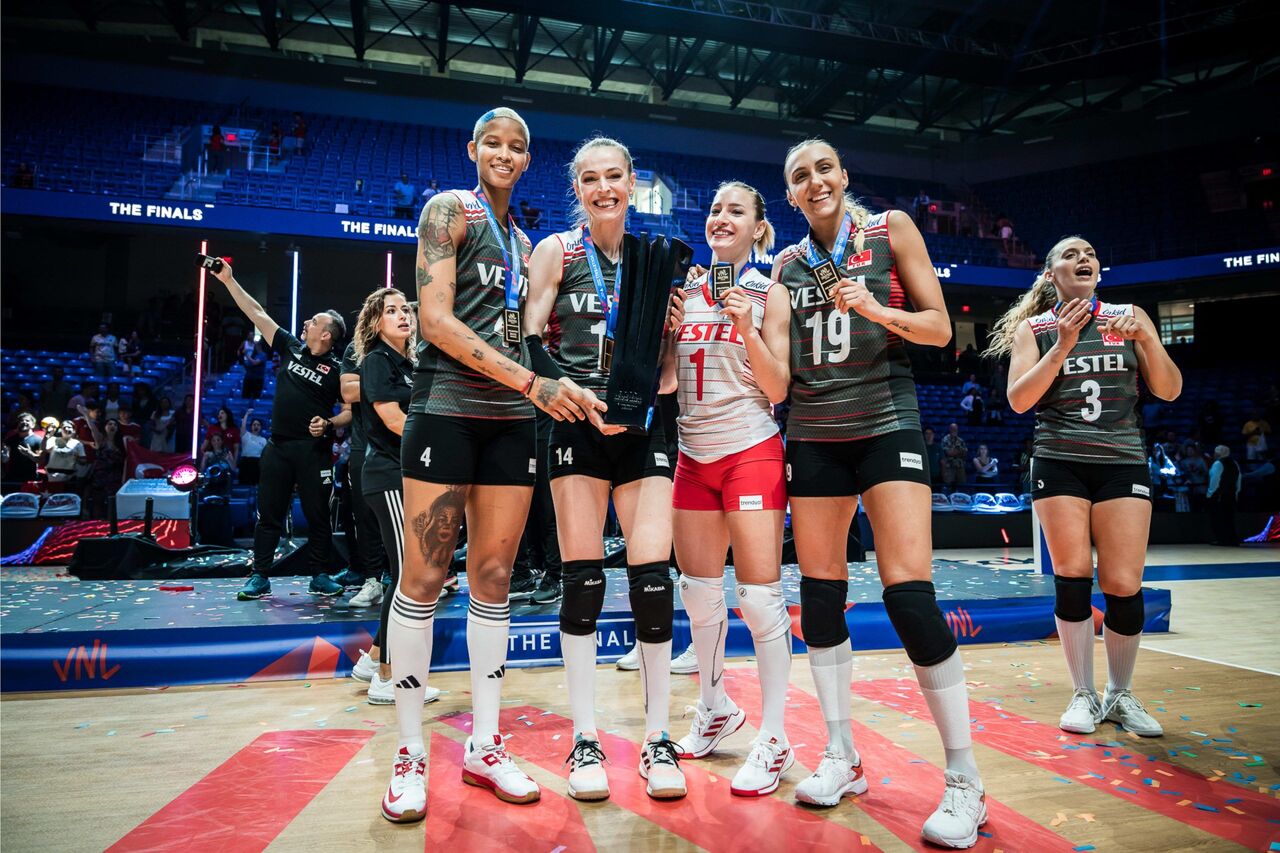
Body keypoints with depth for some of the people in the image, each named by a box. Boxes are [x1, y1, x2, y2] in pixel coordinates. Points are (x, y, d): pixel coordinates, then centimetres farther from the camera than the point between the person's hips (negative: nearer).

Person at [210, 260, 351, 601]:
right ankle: (259, 577, 13)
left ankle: (320, 577, 12)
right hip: (278, 446, 4)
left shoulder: (336, 369, -3)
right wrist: (228, 280, 11)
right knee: (268, 514, 6)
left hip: (314, 449, -4)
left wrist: (329, 424, -19)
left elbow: (351, 410, -2)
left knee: (317, 515, 2)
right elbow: (256, 313, 11)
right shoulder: (290, 347, 8)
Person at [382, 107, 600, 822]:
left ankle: (485, 746, 16)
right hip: (447, 407, -5)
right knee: (425, 577, -4)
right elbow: (435, 317, -11)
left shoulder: (524, 240, 20)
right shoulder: (449, 209, 2)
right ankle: (411, 753, 10)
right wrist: (533, 383, -17)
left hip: (513, 418, 6)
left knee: (495, 577, 6)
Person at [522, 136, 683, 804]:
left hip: (644, 427, 2)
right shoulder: (556, 251, 5)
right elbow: (530, 341, -1)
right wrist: (577, 394, -15)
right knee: (581, 580, -1)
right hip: (578, 426, -2)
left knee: (653, 578, -6)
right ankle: (585, 739, 13)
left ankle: (657, 738, 9)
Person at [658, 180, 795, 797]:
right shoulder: (685, 289, 11)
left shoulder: (769, 293, 1)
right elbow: (665, 381, 10)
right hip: (694, 452, 5)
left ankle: (774, 739, 7)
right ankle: (715, 708, 31)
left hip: (750, 451, -4)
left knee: (760, 594, -6)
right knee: (699, 591, 10)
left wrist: (746, 325, -14)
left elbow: (778, 388, -4)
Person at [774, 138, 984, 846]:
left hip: (885, 424, -4)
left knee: (909, 594, -14)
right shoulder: (788, 262, 13)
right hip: (813, 434, 4)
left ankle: (965, 782, -1)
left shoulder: (891, 230, 4)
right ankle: (841, 758, 18)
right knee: (820, 592, 3)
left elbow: (940, 328, 0)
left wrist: (879, 309, -17)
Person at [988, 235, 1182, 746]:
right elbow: (1019, 401, -7)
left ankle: (1121, 695, 18)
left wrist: (1146, 337, -12)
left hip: (1122, 462, 1)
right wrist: (1062, 345, -15)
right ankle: (1083, 696, 12)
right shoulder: (1034, 328, 5)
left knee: (1123, 587, -3)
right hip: (1059, 464, -1)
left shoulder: (1129, 317, 9)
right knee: (1072, 581, -4)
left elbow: (1169, 391, 3)